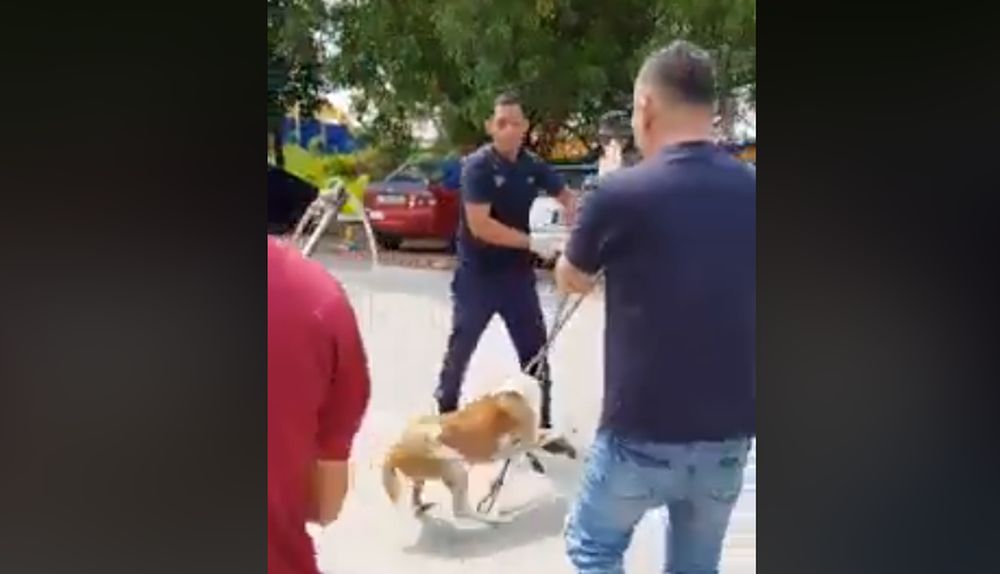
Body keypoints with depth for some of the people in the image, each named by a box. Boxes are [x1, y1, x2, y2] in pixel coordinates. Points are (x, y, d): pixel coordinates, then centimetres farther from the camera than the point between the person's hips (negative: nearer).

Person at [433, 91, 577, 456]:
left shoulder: (533, 166, 0)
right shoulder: (477, 165, -16)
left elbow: (565, 196, 16)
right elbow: (480, 226, -24)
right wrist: (532, 242, -25)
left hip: (518, 274, 5)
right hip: (477, 276, -4)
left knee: (536, 351, 7)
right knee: (460, 350, 10)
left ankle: (541, 428, 18)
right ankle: (445, 418, 29)